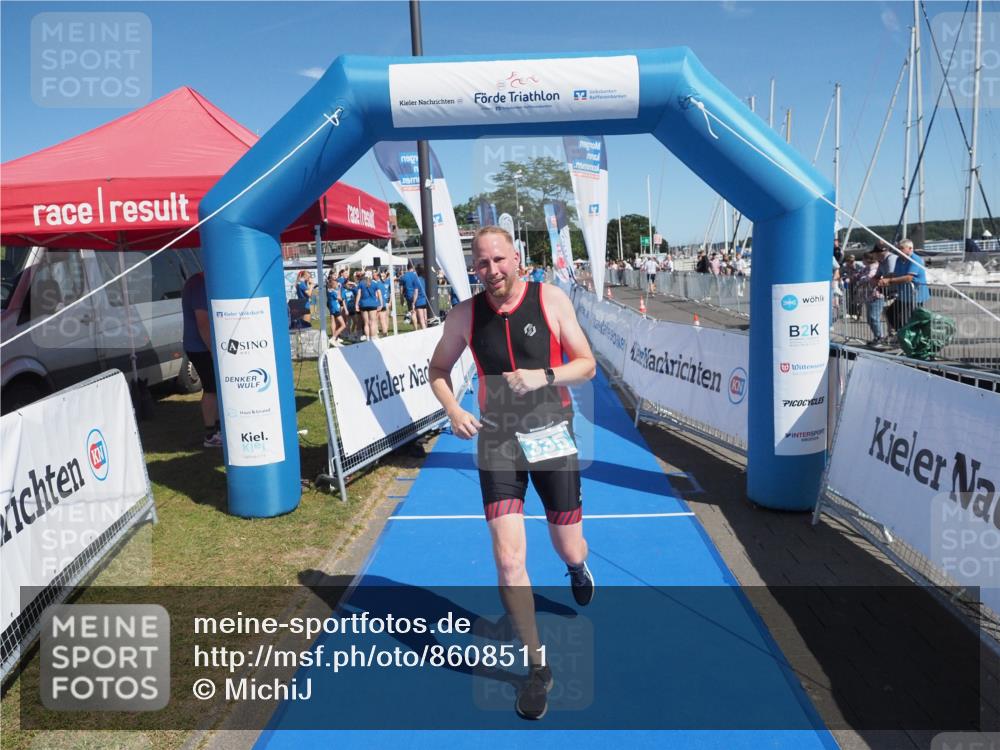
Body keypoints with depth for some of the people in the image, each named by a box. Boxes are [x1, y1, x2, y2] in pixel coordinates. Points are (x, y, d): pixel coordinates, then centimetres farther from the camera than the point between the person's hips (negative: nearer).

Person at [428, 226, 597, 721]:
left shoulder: (550, 299, -6)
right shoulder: (465, 315, -1)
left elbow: (587, 365, -4)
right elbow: (438, 369, 12)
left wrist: (544, 376, -23)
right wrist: (453, 412, -6)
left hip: (552, 433, 0)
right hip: (496, 438, 1)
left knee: (570, 549, 12)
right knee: (508, 560, -7)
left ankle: (577, 567, 54)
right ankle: (537, 668, 14)